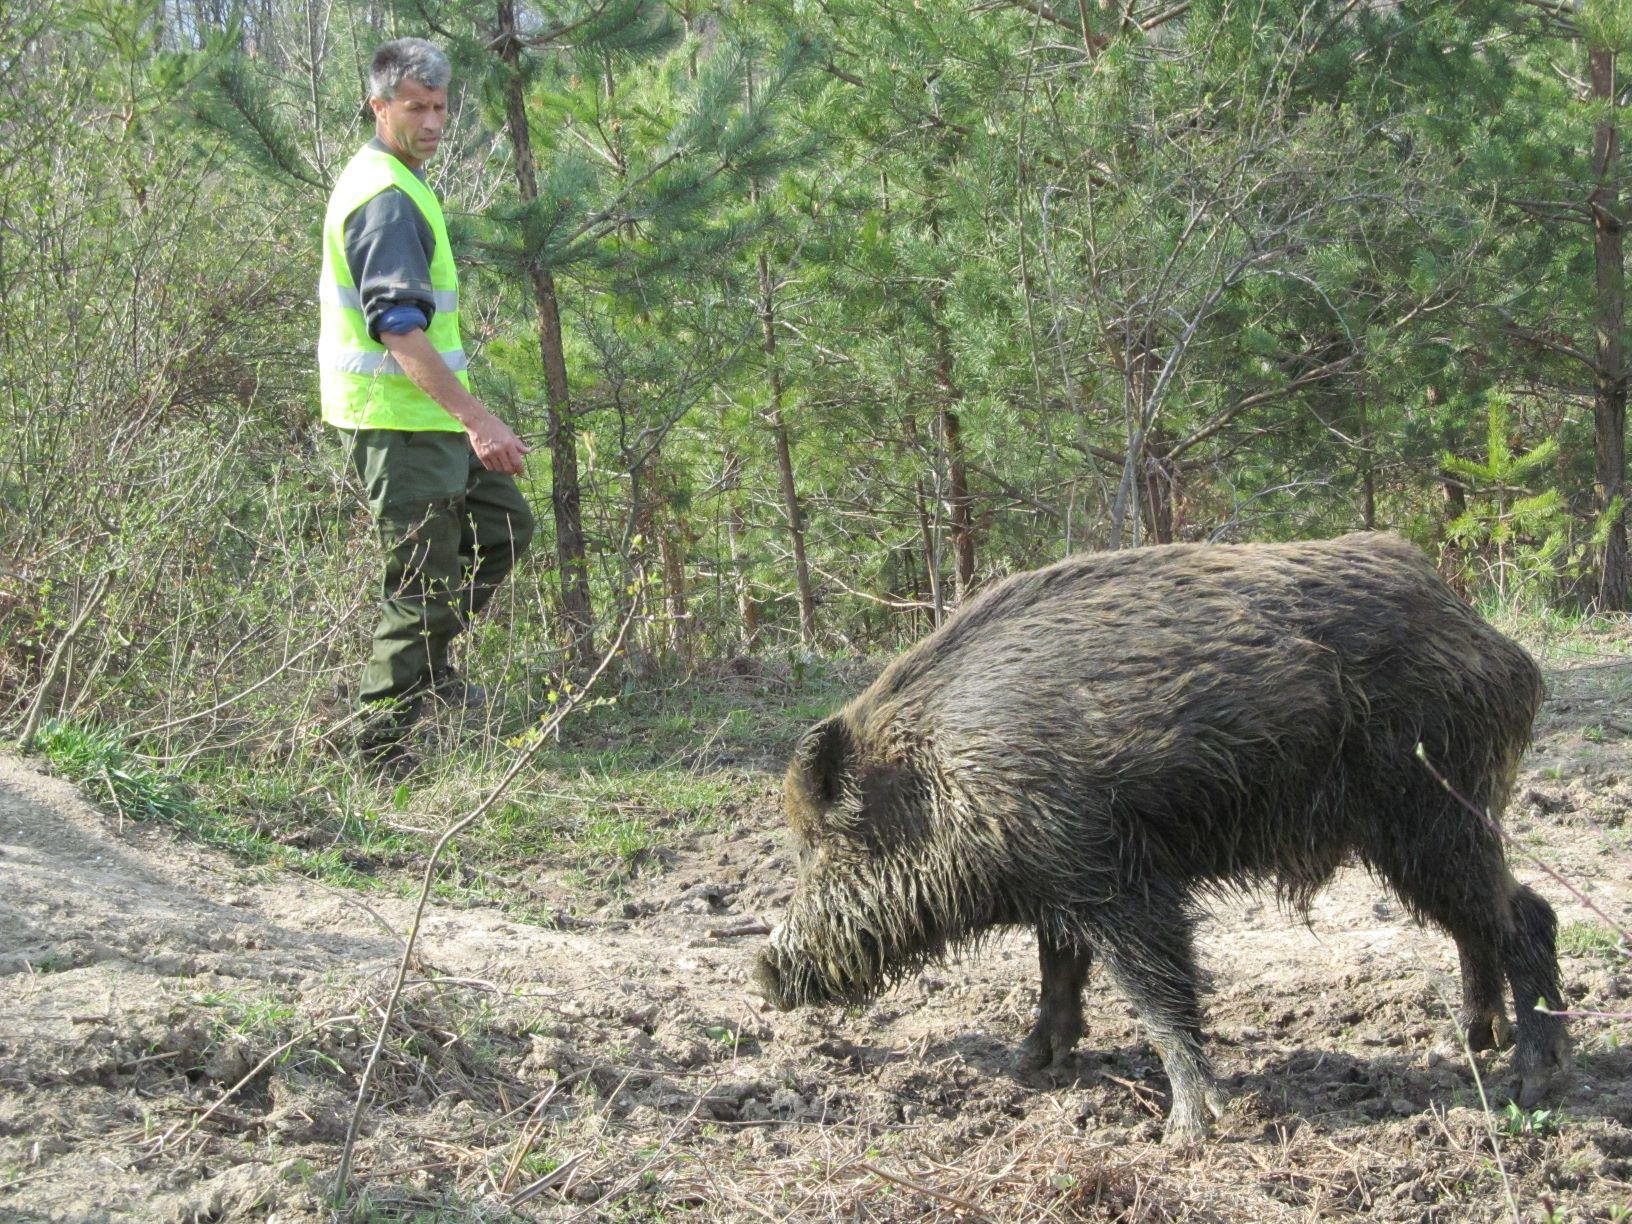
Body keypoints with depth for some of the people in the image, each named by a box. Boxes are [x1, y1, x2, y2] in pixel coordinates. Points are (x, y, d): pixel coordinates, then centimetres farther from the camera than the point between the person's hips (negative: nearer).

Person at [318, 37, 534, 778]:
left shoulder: (390, 182, 15)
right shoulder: (386, 197, -19)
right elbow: (400, 329, -28)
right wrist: (477, 419, -31)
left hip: (426, 417, 10)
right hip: (399, 422, -10)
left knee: (503, 525, 21)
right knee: (425, 584, -6)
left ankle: (426, 662, 30)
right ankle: (381, 746, 2)